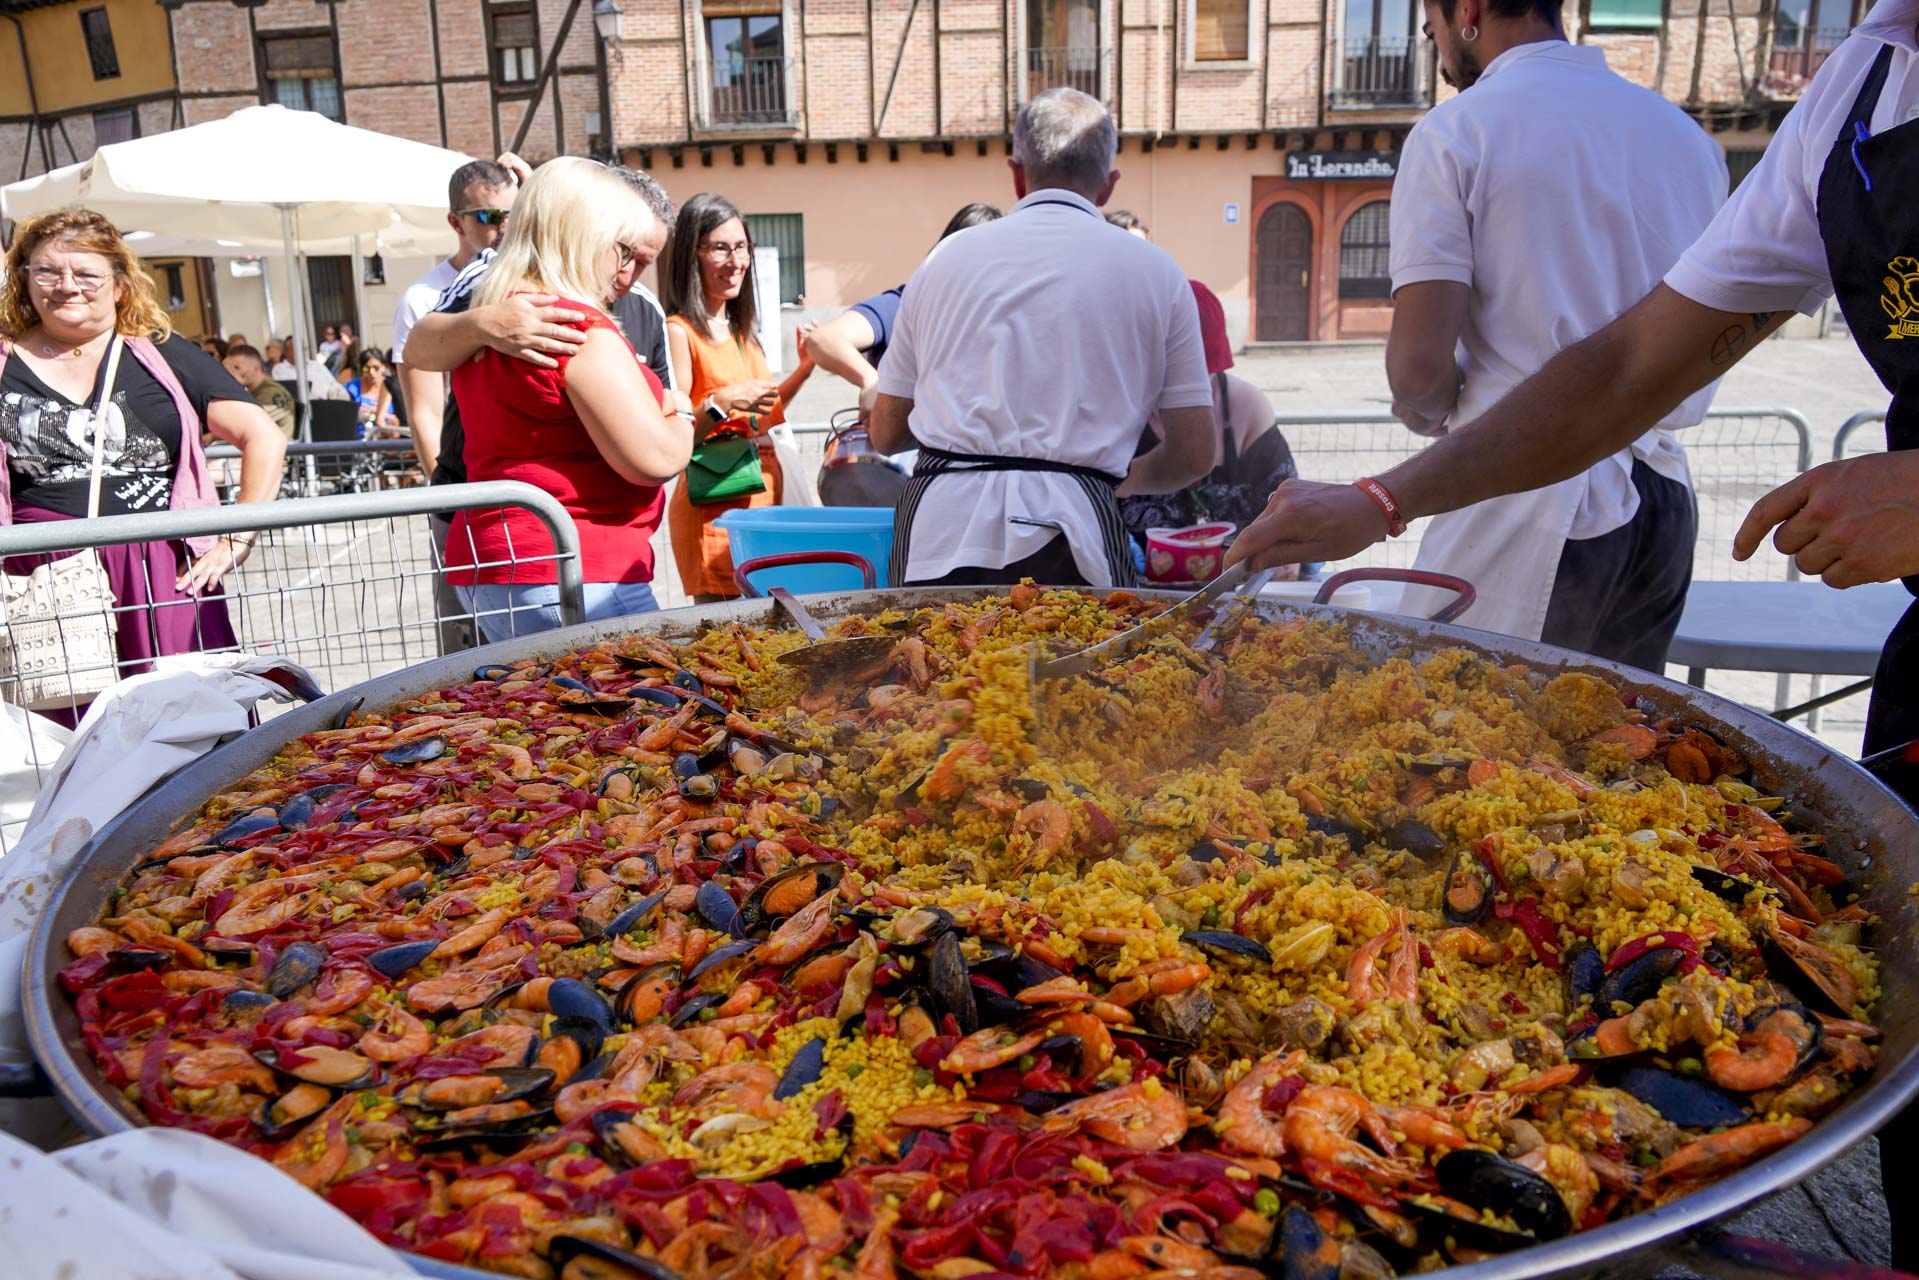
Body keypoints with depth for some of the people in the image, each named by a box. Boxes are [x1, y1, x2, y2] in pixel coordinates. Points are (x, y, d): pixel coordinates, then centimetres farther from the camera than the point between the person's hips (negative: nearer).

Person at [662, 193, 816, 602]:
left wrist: (804, 368, 14)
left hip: (764, 495, 8)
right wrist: (719, 404, -27)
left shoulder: (741, 330, 15)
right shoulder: (679, 331, -10)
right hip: (714, 507, -8)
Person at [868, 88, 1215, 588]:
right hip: (1067, 538, -2)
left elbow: (885, 434, 19)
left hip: (936, 526, 2)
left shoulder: (946, 256, 15)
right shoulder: (1154, 270, 9)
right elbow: (1194, 454, 9)